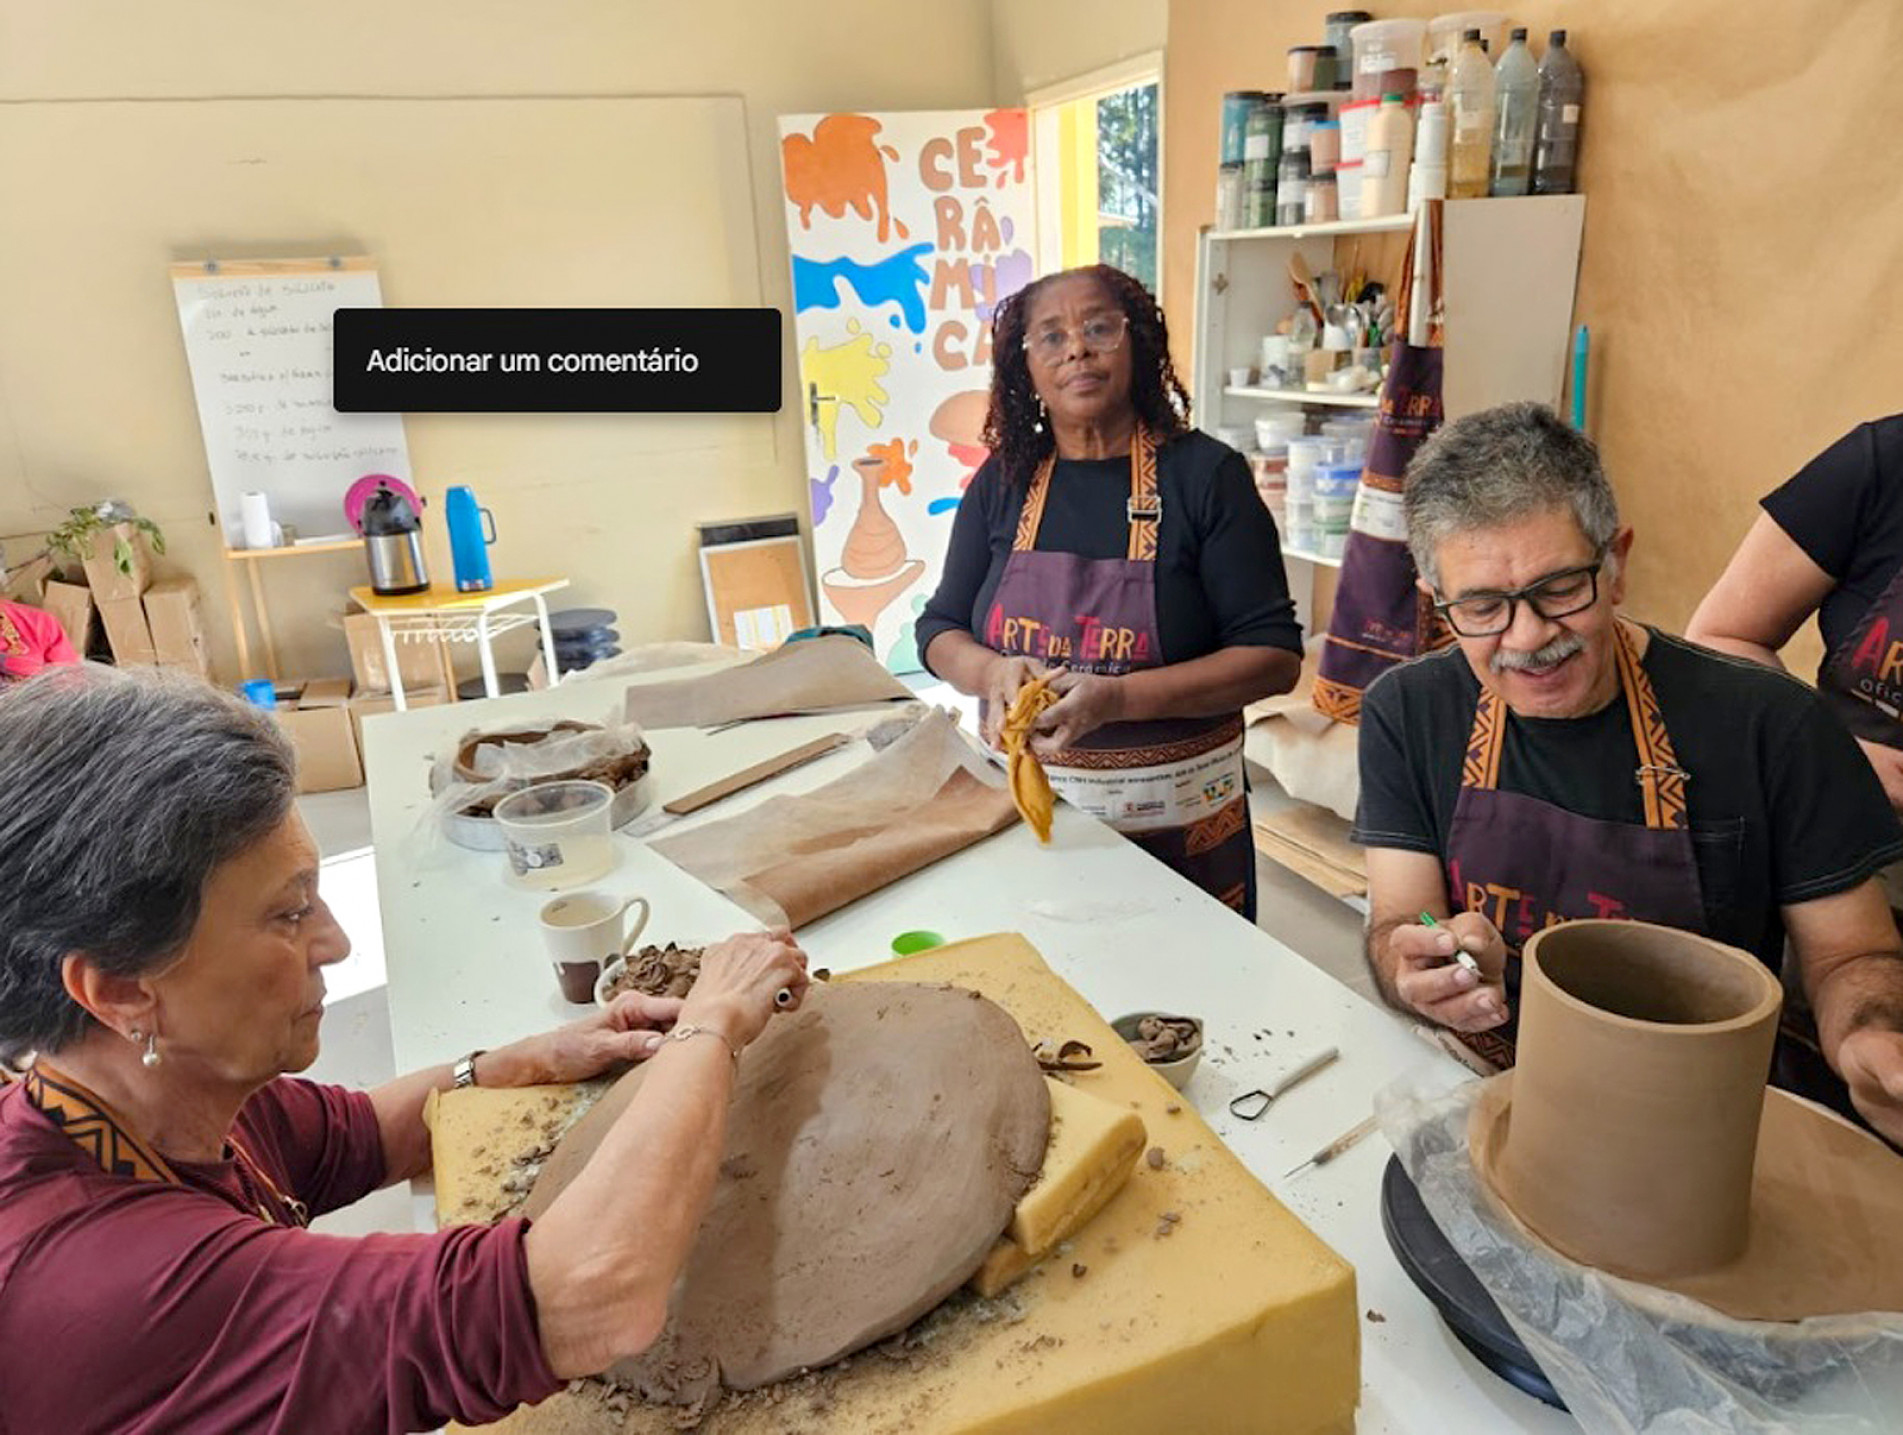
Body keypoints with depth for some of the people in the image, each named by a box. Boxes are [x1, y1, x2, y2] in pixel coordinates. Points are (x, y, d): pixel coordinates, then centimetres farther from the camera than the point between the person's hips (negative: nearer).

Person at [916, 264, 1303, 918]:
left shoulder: (1205, 473, -7)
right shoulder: (1003, 481, 3)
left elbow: (1275, 655, -11)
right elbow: (939, 629, 9)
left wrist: (1118, 699, -23)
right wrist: (995, 673, -14)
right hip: (1023, 808, 3)